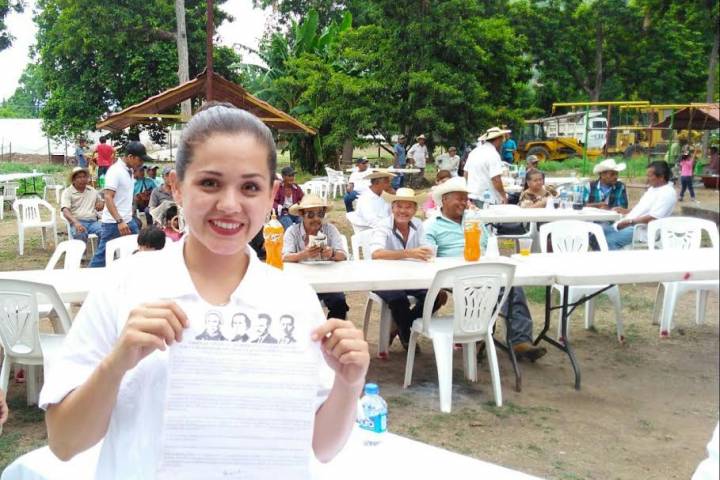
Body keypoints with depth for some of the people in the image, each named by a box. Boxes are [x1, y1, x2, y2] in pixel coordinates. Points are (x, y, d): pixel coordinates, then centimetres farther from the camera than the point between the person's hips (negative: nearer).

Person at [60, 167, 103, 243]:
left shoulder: (92, 190, 22)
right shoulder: (67, 192, 6)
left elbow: (100, 201, 39)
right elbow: (65, 211, -8)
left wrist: (100, 204, 10)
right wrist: (76, 223, -28)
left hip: (93, 222, 4)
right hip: (77, 222, -4)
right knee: (80, 235, -39)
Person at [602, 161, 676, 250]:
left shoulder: (668, 193, -12)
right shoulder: (653, 188, 19)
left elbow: (652, 218, -22)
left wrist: (630, 221, -20)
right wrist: (624, 211, 13)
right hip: (628, 225, 10)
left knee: (610, 241, -31)